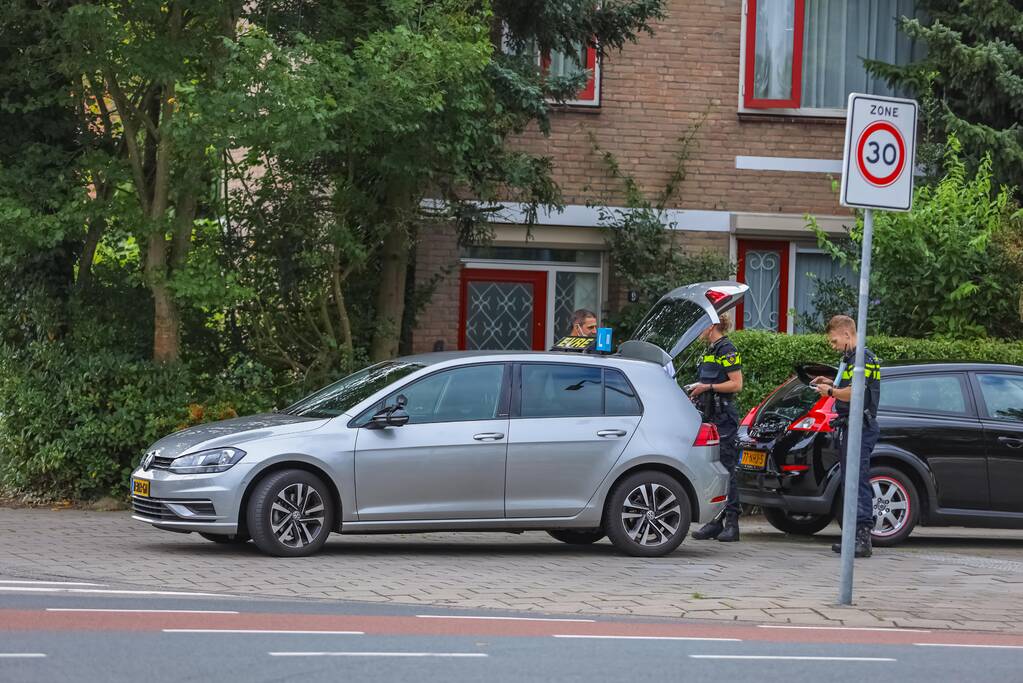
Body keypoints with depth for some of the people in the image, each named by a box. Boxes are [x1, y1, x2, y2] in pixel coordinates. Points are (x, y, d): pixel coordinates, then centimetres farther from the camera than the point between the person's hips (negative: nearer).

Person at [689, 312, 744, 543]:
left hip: (724, 418, -9)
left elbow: (736, 384, -15)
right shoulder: (711, 351, 20)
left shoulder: (727, 350, -9)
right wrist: (698, 391, 14)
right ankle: (715, 522, 9)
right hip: (711, 417, 10)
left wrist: (707, 387, -16)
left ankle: (732, 523, -8)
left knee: (726, 470, -9)